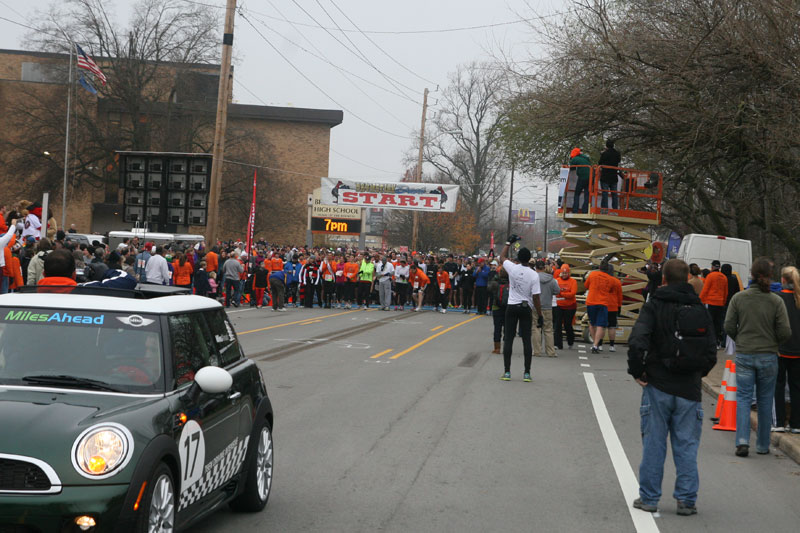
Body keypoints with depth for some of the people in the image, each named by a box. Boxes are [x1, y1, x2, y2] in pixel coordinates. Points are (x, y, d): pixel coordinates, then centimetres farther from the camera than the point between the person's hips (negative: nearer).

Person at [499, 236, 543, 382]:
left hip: (512, 308, 0)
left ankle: (507, 372, 2)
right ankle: (527, 373, 2)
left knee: (508, 339, 4)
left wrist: (509, 242, 25)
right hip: (526, 308, 0)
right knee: (527, 340, 4)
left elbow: (502, 257, 14)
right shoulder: (534, 275, -11)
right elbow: (535, 298, -10)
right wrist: (540, 315, -2)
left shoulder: (512, 268, -8)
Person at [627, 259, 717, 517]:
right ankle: (687, 500, 8)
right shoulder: (700, 309, 4)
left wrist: (637, 371, -6)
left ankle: (649, 498, 10)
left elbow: (637, 342, -19)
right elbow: (711, 352, 4)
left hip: (658, 387, -2)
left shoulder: (654, 306, -6)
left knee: (653, 443, 6)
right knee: (687, 446, 7)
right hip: (689, 389, 2)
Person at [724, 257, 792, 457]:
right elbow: (785, 332, -8)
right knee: (765, 401, 11)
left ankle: (742, 441, -11)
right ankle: (763, 445, 18)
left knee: (743, 398, 6)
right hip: (768, 357, 0)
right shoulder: (776, 301, -8)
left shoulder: (738, 298, -5)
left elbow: (729, 326, -3)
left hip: (744, 356, 0)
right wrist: (772, 343, 12)